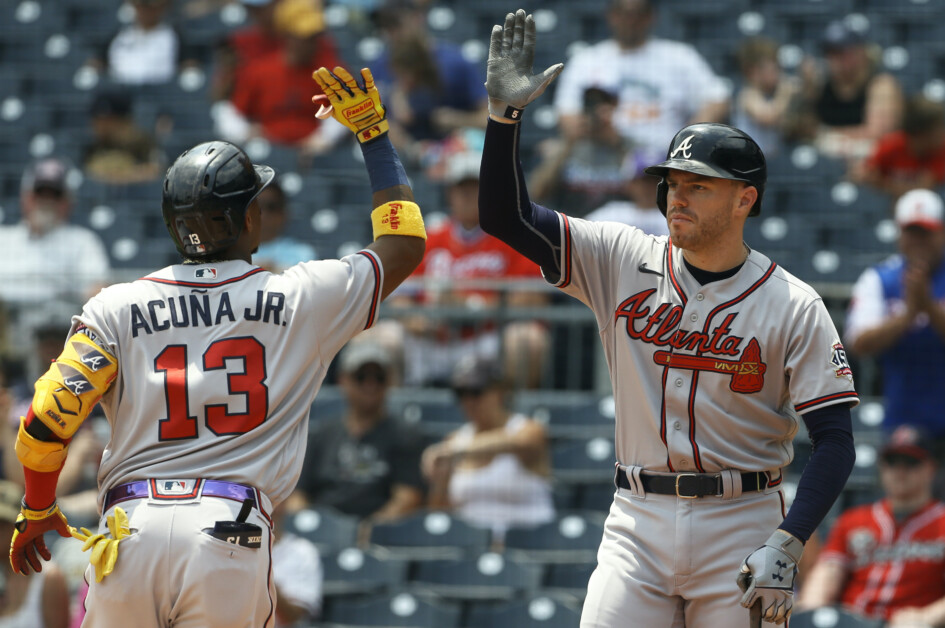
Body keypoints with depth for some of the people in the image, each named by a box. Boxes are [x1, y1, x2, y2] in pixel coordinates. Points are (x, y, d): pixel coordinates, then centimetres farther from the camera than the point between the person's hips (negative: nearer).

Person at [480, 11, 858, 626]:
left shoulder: (794, 307, -5)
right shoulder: (624, 262, 5)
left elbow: (835, 441, -8)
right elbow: (506, 217, 1)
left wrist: (786, 546, -19)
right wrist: (505, 112, -12)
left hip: (741, 527, -2)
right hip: (639, 523, 2)